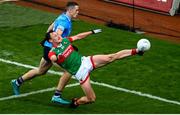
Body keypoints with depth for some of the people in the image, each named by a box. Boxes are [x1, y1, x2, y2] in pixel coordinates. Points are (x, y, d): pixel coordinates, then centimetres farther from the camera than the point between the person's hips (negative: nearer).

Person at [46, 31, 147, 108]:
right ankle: (76, 102, 24)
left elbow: (78, 37, 23)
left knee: (112, 57, -11)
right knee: (91, 99, -5)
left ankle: (136, 51, -10)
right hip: (80, 73, -5)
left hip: (84, 61, 5)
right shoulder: (52, 53, -11)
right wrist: (58, 57, -57)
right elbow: (53, 58, -36)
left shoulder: (65, 40, 8)